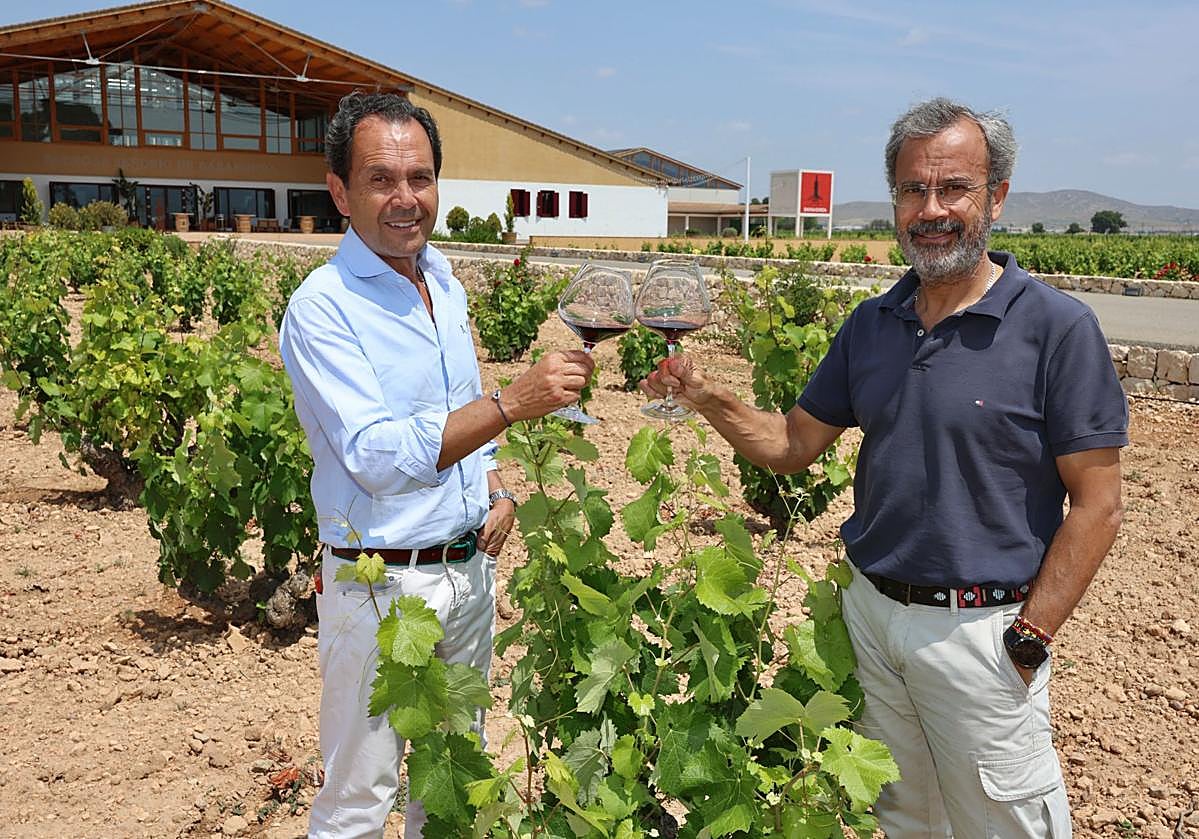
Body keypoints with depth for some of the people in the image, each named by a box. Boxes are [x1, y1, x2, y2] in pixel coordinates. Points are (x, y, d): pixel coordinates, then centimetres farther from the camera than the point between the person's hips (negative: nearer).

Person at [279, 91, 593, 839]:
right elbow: (377, 456, -27)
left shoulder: (447, 284, 6)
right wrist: (512, 402, -34)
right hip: (382, 582, -6)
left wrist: (497, 491, 1)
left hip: (472, 568, 7)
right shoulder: (323, 306, -17)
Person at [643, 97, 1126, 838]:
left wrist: (1029, 639, -14)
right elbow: (791, 446, 6)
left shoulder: (1058, 327, -13)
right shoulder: (872, 324, 3)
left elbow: (1096, 506, -11)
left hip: (981, 630, -4)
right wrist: (707, 397, -10)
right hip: (870, 611, 5)